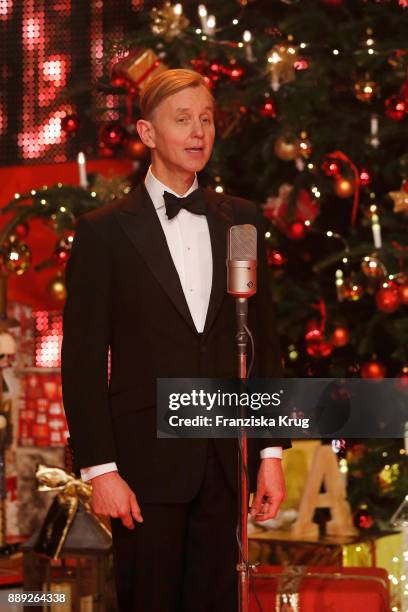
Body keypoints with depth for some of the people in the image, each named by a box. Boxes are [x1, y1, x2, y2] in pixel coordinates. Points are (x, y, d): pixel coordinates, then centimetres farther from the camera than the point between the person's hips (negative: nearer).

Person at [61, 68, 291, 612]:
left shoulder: (240, 220, 9)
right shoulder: (103, 231, -2)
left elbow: (263, 339, 11)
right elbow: (83, 359, -4)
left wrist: (271, 451, 6)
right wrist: (99, 469, -10)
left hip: (224, 464, 3)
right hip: (146, 462, -3)